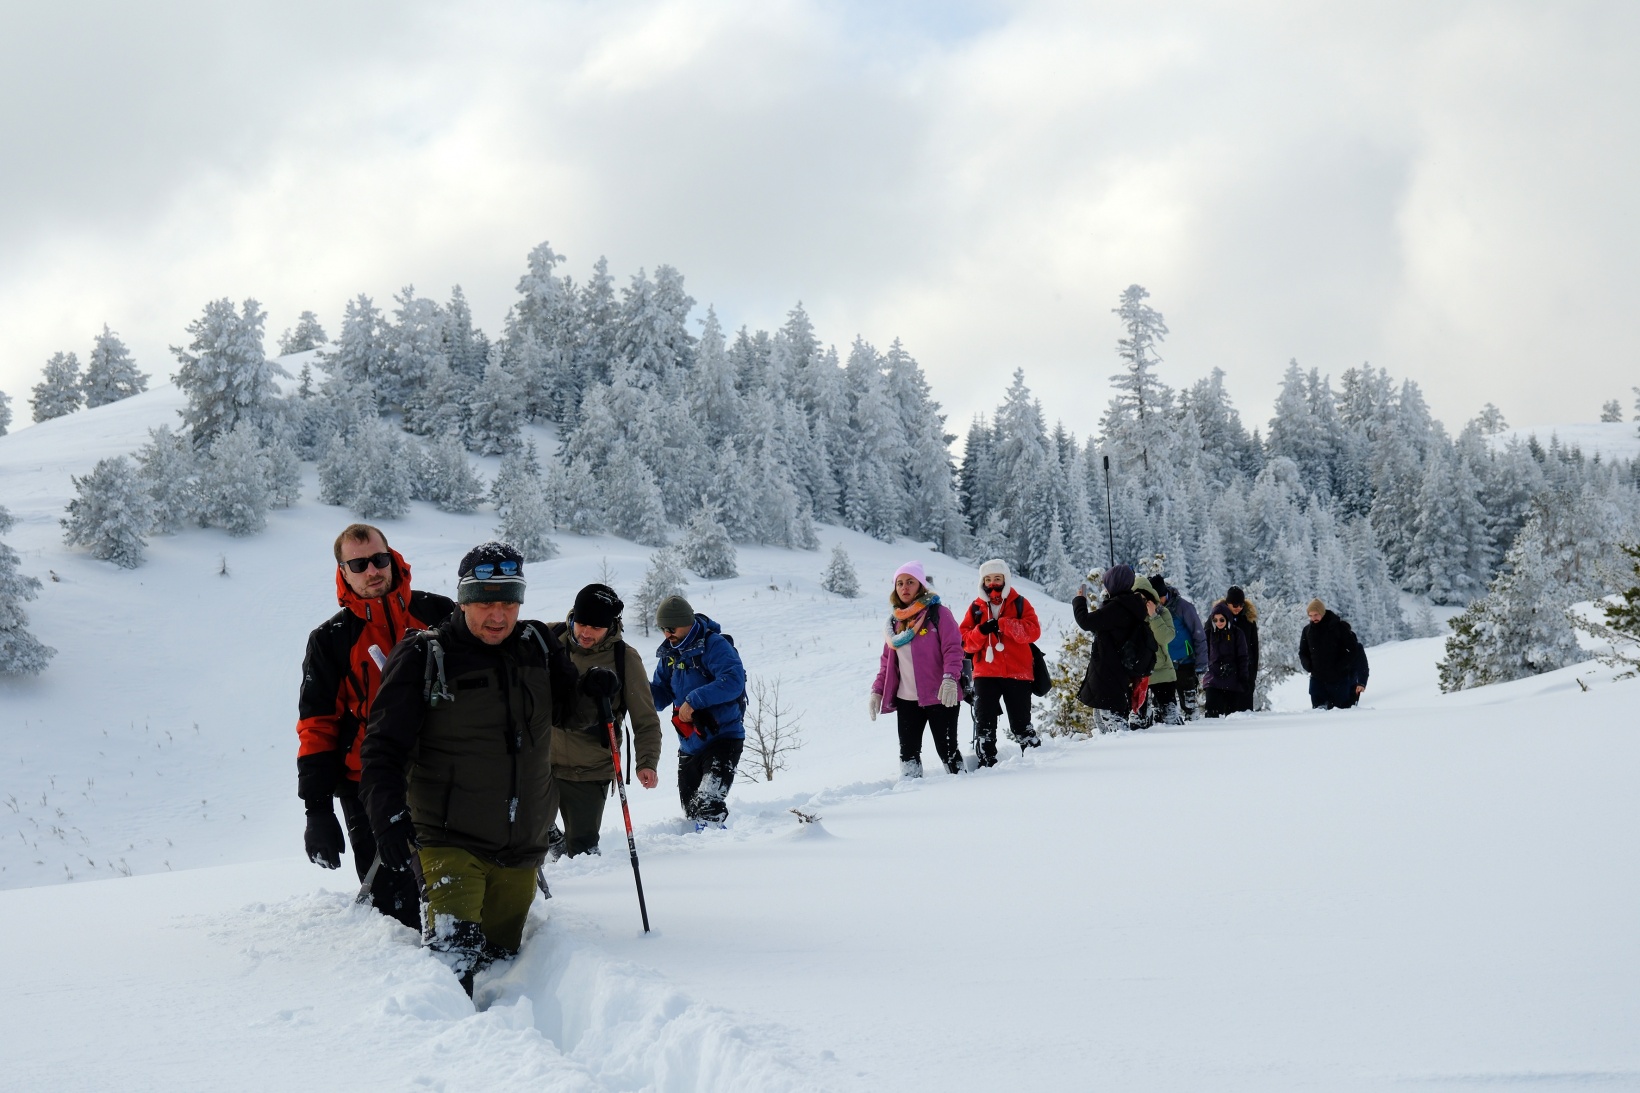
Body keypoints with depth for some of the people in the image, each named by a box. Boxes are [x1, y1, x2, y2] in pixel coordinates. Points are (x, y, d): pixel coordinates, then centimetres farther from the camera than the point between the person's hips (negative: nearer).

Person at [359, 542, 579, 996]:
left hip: (522, 847, 5)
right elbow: (383, 746, -8)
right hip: (450, 841, -5)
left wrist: (593, 692, -2)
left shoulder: (538, 648, 5)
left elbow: (568, 713, 21)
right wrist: (389, 814, -24)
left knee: (500, 956, 15)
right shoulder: (425, 657, -9)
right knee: (456, 948, -25)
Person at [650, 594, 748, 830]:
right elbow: (661, 695, 15)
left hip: (723, 737, -8)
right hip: (689, 745, 8)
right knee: (691, 811, 15)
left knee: (708, 804, -24)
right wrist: (646, 691, -8)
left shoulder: (714, 645, -13)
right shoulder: (669, 654, 10)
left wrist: (694, 700, -27)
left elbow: (733, 682, -26)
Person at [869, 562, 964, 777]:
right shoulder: (894, 621, 15)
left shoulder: (938, 613, -3)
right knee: (908, 751, 4)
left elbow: (953, 649, -11)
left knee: (946, 749, -2)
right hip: (906, 699, 5)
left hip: (940, 697, -5)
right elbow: (887, 661, 18)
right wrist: (877, 691, 9)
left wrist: (950, 679, -25)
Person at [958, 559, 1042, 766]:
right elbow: (965, 641, 4)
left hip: (1017, 673, -2)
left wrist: (1002, 624, -20)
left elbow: (1033, 631, -11)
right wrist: (981, 631, -17)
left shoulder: (1019, 603, 4)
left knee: (1021, 725, 4)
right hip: (985, 674, 2)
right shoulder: (976, 608, 9)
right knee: (984, 724, 0)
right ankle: (986, 763, 5)